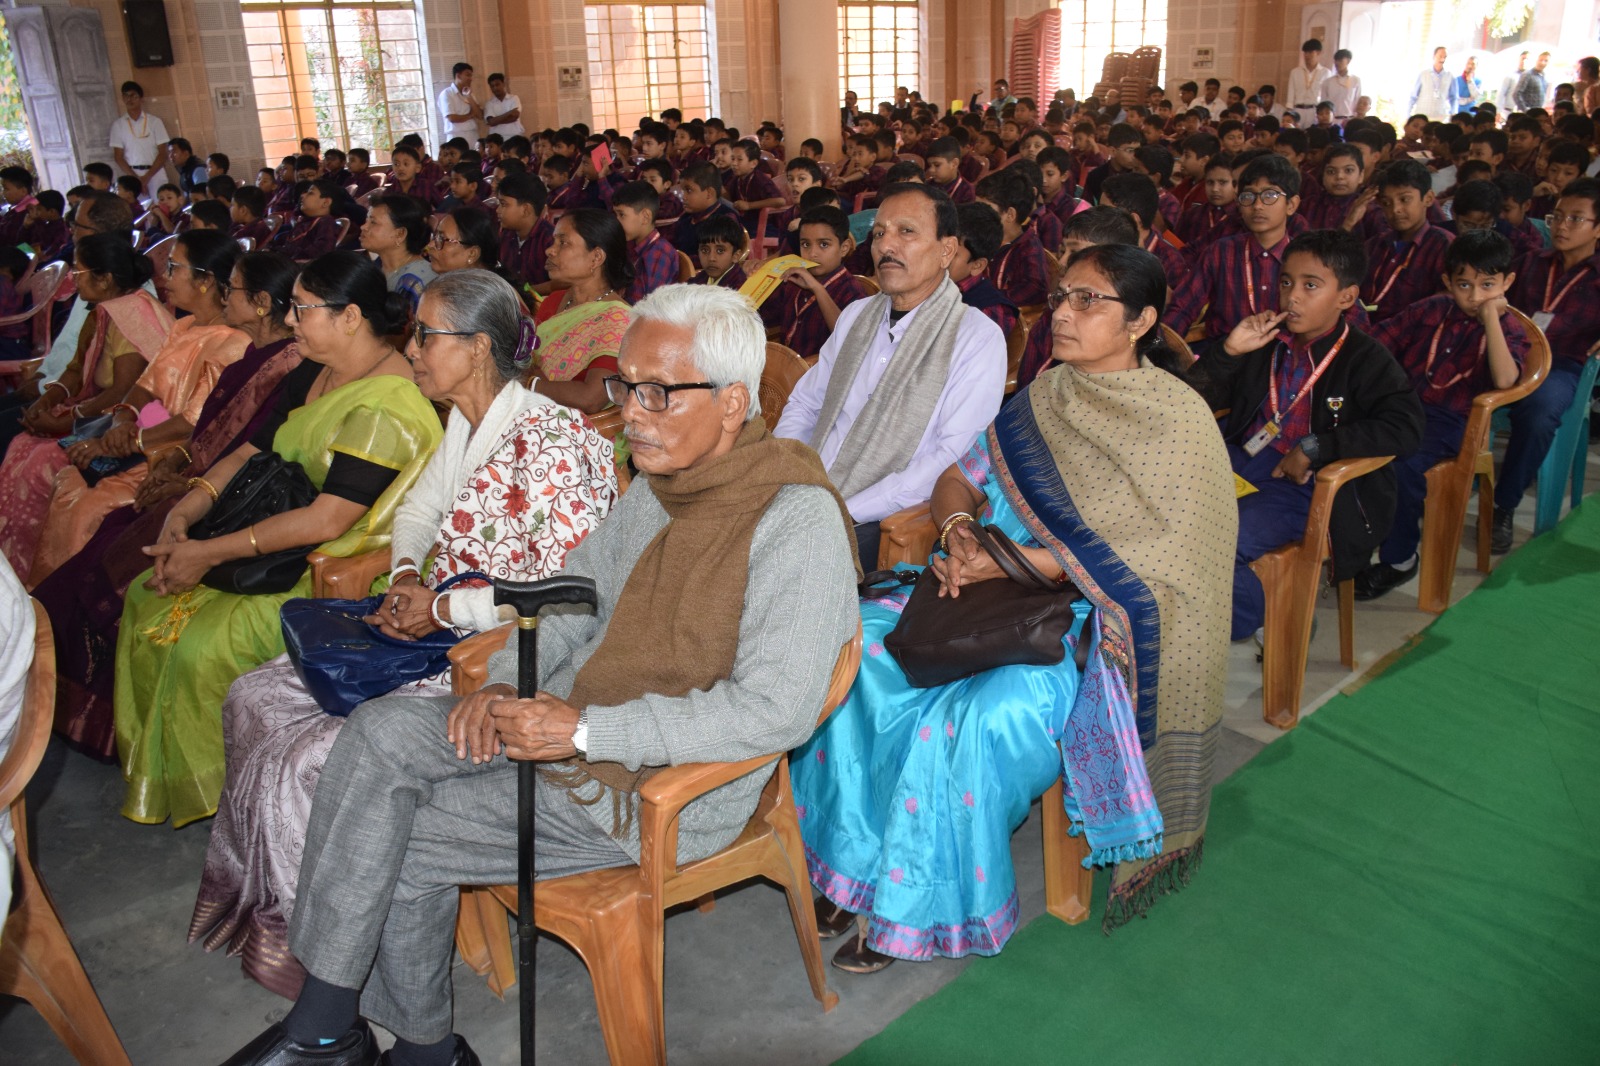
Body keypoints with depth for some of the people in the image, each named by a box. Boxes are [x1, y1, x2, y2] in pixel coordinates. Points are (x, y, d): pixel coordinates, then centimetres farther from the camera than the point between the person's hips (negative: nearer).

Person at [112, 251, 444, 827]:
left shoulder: (385, 407, -24)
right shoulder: (324, 379, 9)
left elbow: (328, 521, -27)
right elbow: (254, 450, 12)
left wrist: (210, 553, -21)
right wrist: (184, 514, -4)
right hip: (289, 548, 10)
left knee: (203, 643, -21)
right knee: (147, 601, 5)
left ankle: (215, 791, 5)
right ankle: (154, 773, 18)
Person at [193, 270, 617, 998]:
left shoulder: (551, 442, -21)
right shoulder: (464, 425, 8)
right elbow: (420, 508, 23)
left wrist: (444, 610, -19)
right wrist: (405, 574, 1)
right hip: (436, 637, 10)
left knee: (307, 759, -16)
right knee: (253, 699, 6)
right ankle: (247, 896, 24)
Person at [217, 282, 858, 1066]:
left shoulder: (796, 517, -21)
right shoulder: (658, 486, 6)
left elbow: (776, 709, -27)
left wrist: (586, 731, -25)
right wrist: (503, 683, -2)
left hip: (670, 791, -8)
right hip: (582, 720, 8)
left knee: (404, 850, -9)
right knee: (383, 729, -8)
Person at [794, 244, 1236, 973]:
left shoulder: (1178, 421, -7)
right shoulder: (1045, 399, 12)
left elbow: (1128, 556, -15)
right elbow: (958, 477, 12)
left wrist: (1008, 564, -22)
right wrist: (958, 528, -12)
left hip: (1095, 623, -6)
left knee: (983, 714, -31)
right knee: (863, 646, -17)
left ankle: (922, 905, -8)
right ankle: (855, 860, -6)